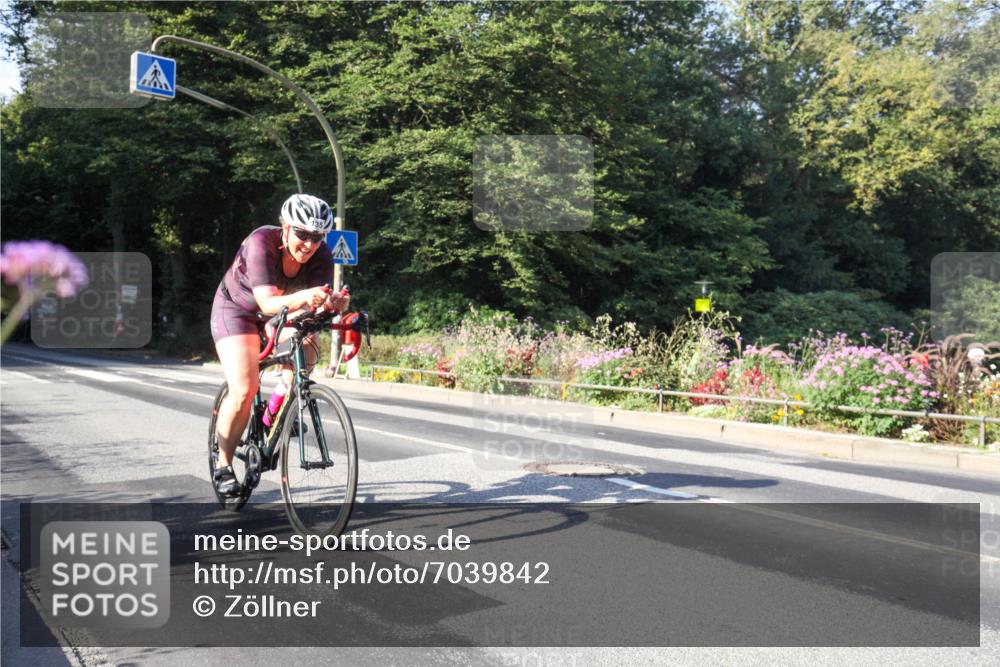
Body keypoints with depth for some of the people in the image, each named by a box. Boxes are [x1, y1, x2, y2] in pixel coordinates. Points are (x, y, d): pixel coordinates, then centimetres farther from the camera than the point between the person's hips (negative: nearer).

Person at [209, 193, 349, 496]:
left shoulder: (321, 256, -21)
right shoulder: (261, 243, -33)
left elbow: (314, 304, -30)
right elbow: (268, 303, -41)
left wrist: (332, 303, -54)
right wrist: (300, 297, -61)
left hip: (282, 311, 4)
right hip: (237, 309, -4)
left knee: (307, 347, -29)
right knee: (244, 391, -19)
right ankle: (223, 466, 1)